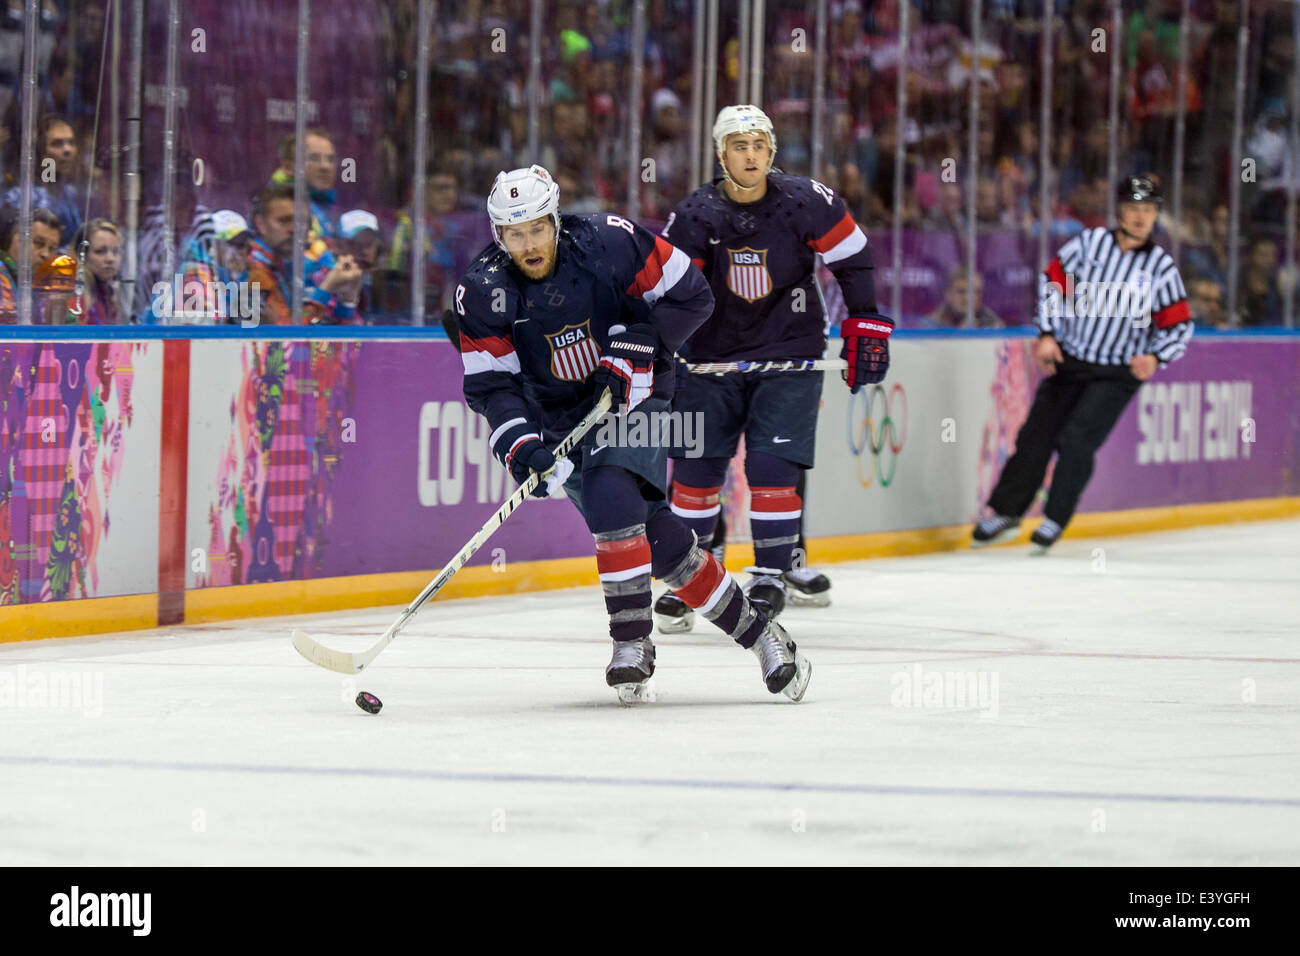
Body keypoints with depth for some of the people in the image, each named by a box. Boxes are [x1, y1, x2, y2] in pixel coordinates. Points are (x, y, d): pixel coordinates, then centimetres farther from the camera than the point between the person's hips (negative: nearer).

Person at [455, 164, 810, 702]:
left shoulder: (609, 244, -17)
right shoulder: (484, 291, -11)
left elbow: (691, 295, -9)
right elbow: (489, 384, -11)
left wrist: (639, 346, -21)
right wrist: (518, 443, -27)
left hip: (633, 398, -2)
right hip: (559, 421, 3)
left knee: (610, 493, -29)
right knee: (659, 541, -8)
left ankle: (632, 641, -17)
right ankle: (756, 634, 3)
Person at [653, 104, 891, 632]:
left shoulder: (807, 202, -10)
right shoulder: (694, 216, -8)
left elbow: (852, 259, 3)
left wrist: (866, 324, 2)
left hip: (789, 357, -2)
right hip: (713, 355, 2)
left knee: (772, 464, -12)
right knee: (697, 465, -1)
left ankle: (773, 572, 3)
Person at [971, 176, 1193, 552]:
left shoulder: (1161, 266, -5)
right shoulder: (1090, 243, -4)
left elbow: (1179, 325, 1)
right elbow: (1053, 280, 6)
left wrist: (1155, 358, -16)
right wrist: (1047, 334, -1)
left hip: (1118, 375, -2)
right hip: (1068, 361, 2)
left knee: (1077, 439, -16)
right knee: (1037, 434, 3)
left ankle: (1055, 520, -2)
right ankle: (1006, 513, 18)